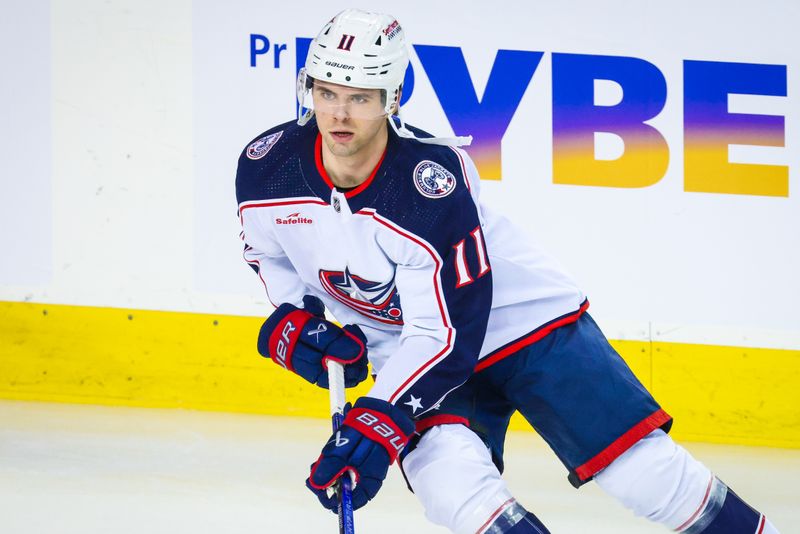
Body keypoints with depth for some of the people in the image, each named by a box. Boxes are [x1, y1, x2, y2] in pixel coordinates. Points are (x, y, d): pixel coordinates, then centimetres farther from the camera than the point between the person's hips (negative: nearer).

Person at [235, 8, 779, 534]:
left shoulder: (431, 183, -31)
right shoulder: (264, 168, -15)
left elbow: (450, 334, -29)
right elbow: (269, 254, 9)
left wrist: (376, 424, -36)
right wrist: (290, 320, -10)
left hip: (524, 316, -4)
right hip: (407, 346, 4)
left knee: (646, 473, -10)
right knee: (451, 485, -25)